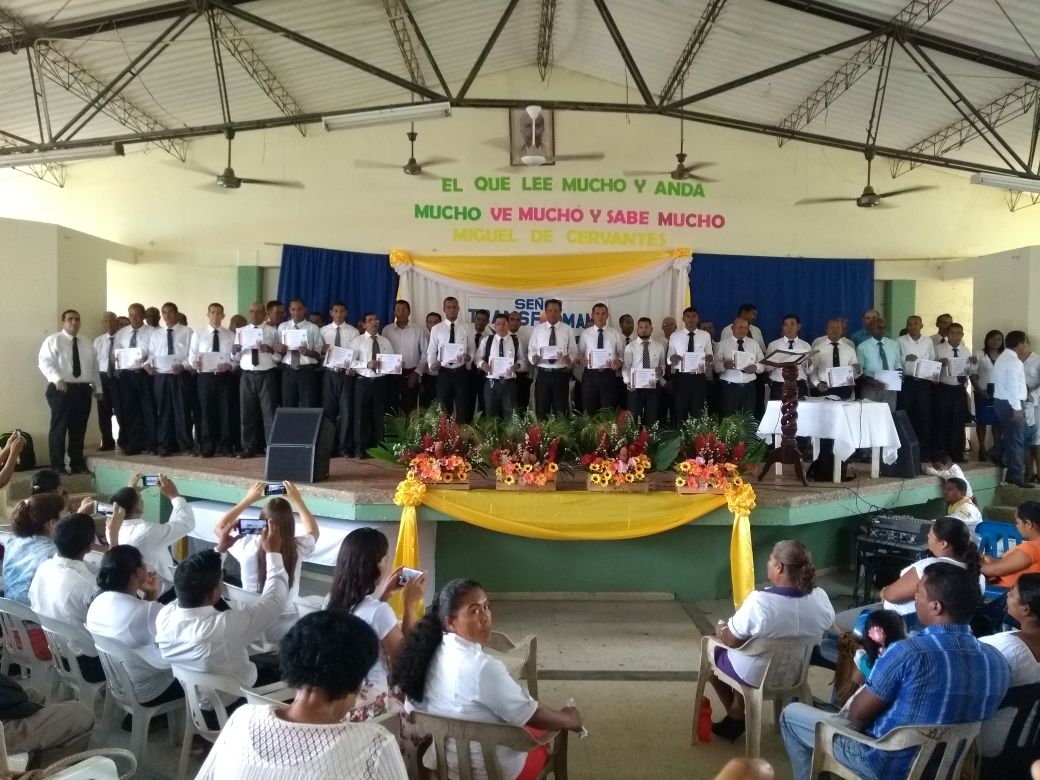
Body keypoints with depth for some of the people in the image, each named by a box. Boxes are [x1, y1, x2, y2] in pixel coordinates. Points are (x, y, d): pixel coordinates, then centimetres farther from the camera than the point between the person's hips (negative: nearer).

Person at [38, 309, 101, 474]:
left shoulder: (87, 344, 18)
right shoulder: (53, 340, 0)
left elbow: (94, 367, 19)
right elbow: (45, 362, -11)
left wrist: (98, 388, 14)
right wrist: (57, 379, -26)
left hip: (83, 390, 5)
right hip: (62, 389, -5)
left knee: (79, 429, 9)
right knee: (59, 428, -3)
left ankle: (78, 465, 16)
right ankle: (58, 466, 3)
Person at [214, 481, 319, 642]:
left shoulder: (247, 545, -16)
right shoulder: (298, 547, -13)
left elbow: (219, 527, 7)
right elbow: (313, 531, 14)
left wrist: (248, 499, 8)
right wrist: (297, 500, 15)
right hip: (285, 626, 0)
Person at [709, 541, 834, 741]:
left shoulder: (759, 601, -33)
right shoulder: (820, 597, -16)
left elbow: (731, 640, -21)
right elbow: (826, 630, 5)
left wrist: (720, 630, 2)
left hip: (754, 675, -5)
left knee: (710, 649, 23)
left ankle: (735, 717, 29)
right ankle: (736, 713, 34)